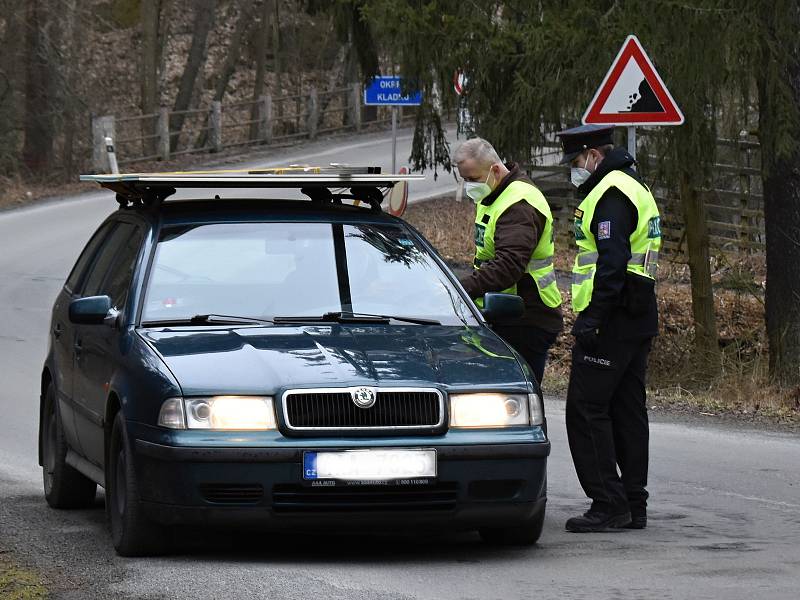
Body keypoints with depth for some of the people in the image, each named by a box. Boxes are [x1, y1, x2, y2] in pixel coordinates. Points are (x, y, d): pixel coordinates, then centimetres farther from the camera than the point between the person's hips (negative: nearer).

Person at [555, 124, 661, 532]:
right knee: (627, 411, 12)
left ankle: (608, 504, -9)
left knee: (586, 410, -7)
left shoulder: (610, 195, -13)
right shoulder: (633, 187, 20)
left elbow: (612, 262, -23)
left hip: (611, 322, -11)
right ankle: (633, 506, 15)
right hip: (639, 320, 11)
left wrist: (591, 317, -24)